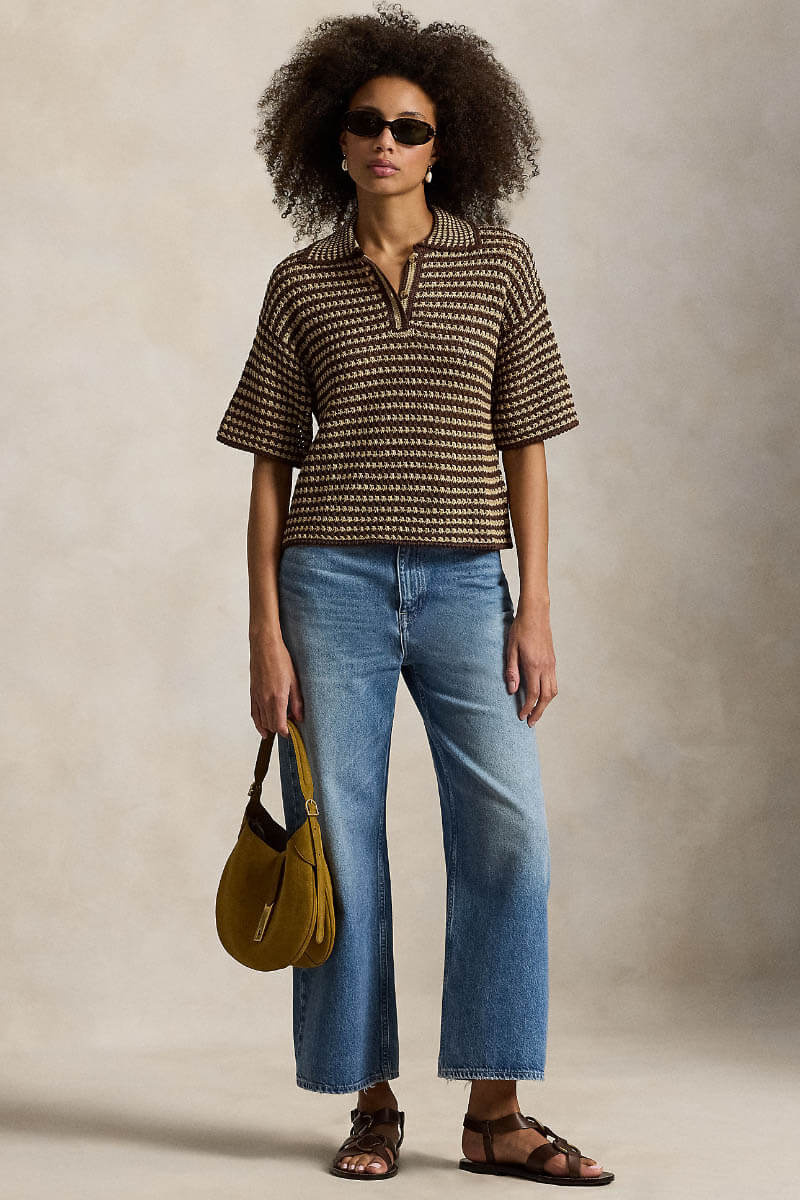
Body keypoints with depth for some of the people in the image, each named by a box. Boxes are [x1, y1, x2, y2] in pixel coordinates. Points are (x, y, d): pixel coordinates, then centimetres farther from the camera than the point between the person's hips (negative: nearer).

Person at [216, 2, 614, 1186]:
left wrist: (536, 608, -1)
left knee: (509, 839, -8)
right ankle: (373, 1104, 13)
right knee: (340, 845, 1)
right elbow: (270, 467, 8)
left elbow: (523, 447, 7)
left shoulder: (499, 265, 8)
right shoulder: (301, 285, 8)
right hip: (332, 586, 0)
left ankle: (495, 1114, 2)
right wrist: (265, 632, 0)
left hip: (464, 587, 0)